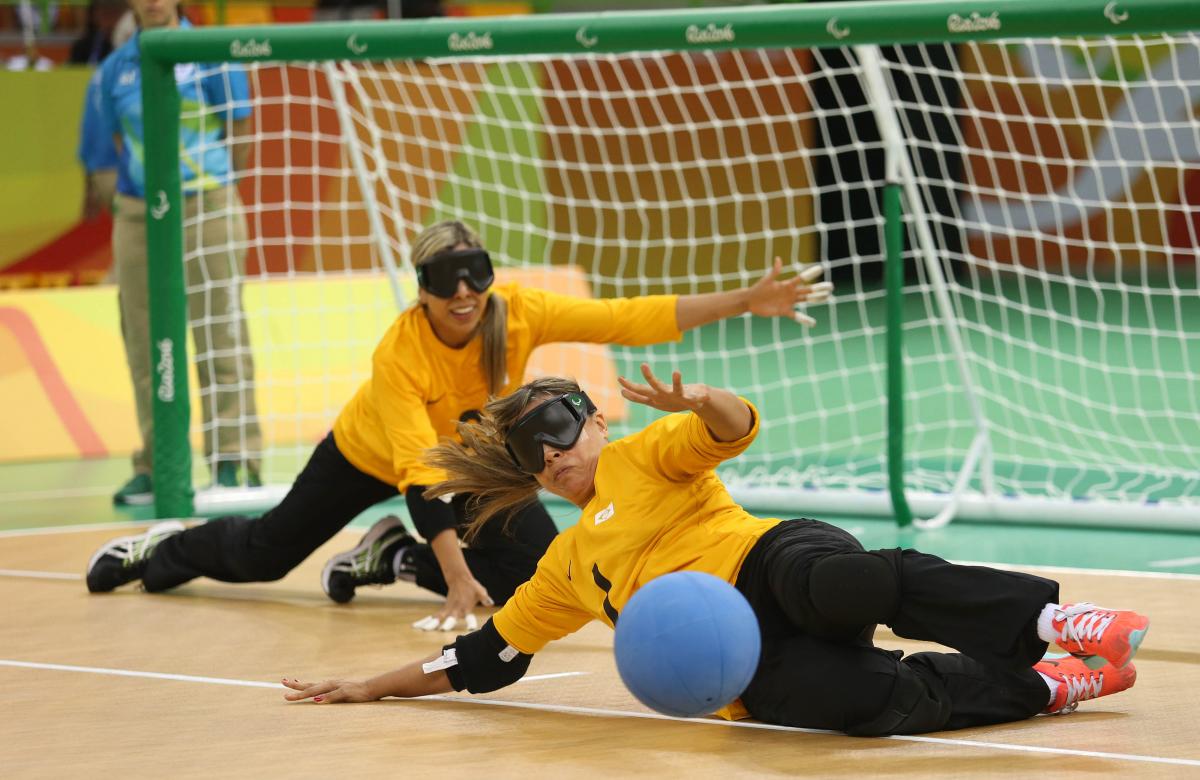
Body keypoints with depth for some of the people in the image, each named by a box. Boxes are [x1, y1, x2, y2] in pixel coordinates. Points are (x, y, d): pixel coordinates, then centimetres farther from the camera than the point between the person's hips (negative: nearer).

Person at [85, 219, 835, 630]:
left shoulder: (519, 314, -32)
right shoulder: (400, 354, -40)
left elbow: (635, 318, -35)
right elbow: (419, 475, -44)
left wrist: (747, 301, -43)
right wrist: (459, 581, -51)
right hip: (370, 456, -3)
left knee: (543, 576, -15)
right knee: (265, 555, 12)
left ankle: (395, 556, 9)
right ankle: (167, 548, 47)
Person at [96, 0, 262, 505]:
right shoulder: (115, 69, 8)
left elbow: (241, 133, 3)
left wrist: (211, 190, 8)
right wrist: (145, 189, 9)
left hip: (206, 211, -4)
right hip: (137, 216, 4)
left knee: (219, 338, -5)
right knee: (144, 344, 5)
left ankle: (233, 460, -2)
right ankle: (153, 467, 11)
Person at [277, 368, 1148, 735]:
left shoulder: (643, 458, 18)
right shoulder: (565, 569, 32)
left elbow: (737, 426, -1)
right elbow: (480, 656, 37)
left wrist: (700, 404, -25)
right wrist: (368, 688, 35)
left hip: (768, 564, -4)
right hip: (748, 667, 4)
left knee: (848, 580, -40)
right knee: (880, 700, -29)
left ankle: (1052, 620, -47)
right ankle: (1049, 686, -31)